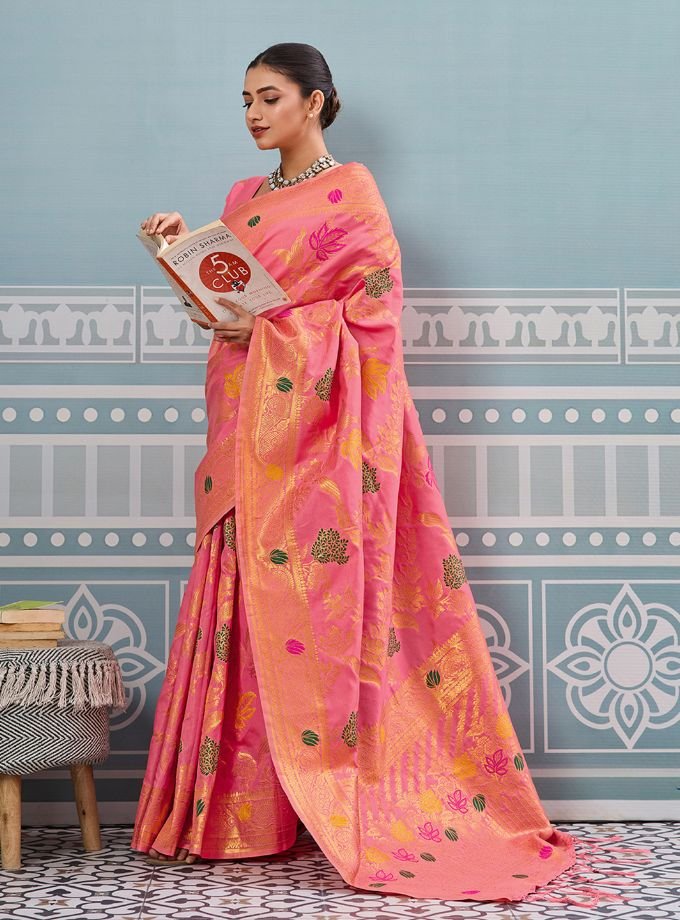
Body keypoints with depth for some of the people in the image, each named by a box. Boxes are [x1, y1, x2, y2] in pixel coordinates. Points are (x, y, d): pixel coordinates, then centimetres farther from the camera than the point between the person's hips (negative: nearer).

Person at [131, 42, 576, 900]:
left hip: (316, 428, -6)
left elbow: (373, 305, -8)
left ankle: (349, 810, 0)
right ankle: (245, 806, 9)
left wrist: (271, 329, -13)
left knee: (315, 597, -8)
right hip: (247, 423, 6)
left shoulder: (350, 190, -1)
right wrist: (188, 249, 5)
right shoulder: (243, 198, 20)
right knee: (247, 598, 3)